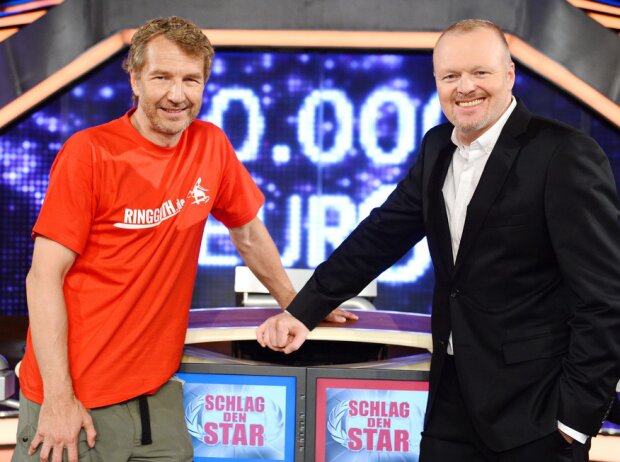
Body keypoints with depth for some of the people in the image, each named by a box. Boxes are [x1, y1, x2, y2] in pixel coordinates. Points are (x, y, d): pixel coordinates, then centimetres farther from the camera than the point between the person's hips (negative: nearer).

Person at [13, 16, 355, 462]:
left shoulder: (211, 145, 2)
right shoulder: (89, 153, -11)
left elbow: (249, 234, 17)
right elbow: (44, 277, -12)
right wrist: (57, 399, -16)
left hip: (157, 393, 4)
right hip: (75, 400, -4)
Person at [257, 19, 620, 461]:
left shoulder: (565, 155, -15)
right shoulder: (439, 147, 7)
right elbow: (382, 233, 14)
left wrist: (577, 415, -16)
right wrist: (303, 310, 7)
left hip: (532, 406, -6)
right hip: (454, 391, 6)